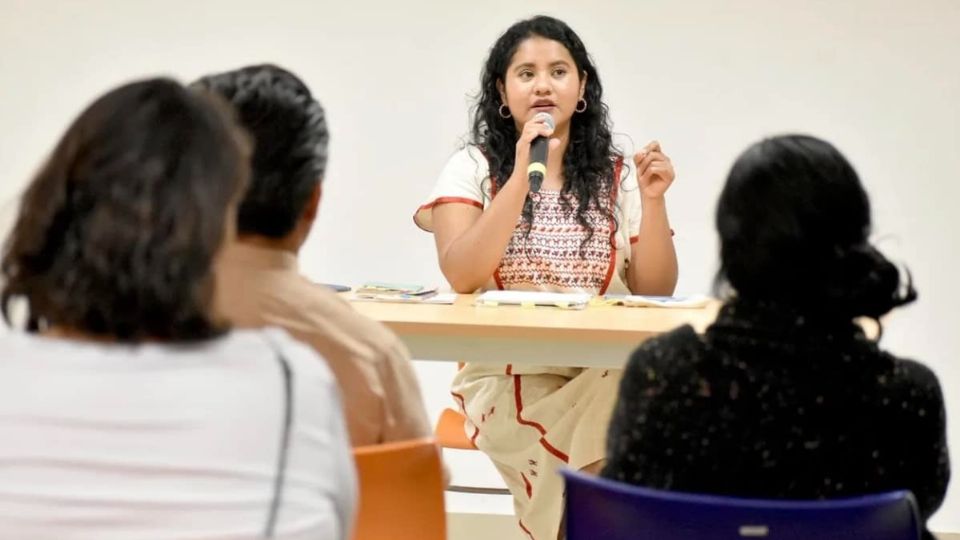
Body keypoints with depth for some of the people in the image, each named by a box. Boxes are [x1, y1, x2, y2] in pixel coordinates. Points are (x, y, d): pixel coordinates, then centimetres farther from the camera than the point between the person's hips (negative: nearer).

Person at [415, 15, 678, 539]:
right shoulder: (472, 168, 2)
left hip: (604, 378, 3)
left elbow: (654, 293, 4)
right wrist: (522, 175, -19)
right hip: (507, 378, -3)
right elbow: (461, 277, -14)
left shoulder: (618, 178, 7)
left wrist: (653, 201, -10)